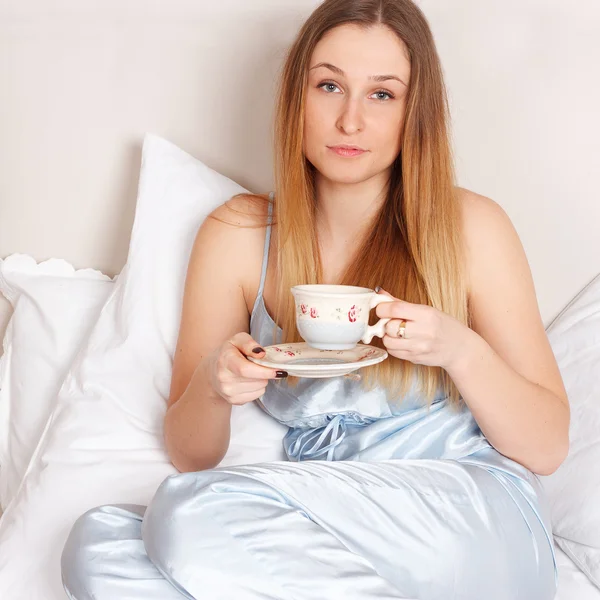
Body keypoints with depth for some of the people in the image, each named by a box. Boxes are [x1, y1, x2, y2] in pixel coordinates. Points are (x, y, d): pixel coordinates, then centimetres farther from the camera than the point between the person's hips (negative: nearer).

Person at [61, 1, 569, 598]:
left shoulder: (471, 228, 0)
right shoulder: (236, 235, 7)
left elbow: (546, 448, 2)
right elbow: (189, 456, 9)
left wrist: (461, 351, -17)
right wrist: (212, 385, -14)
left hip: (475, 521, -4)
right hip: (324, 537, 4)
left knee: (192, 513, -27)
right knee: (97, 542, -22)